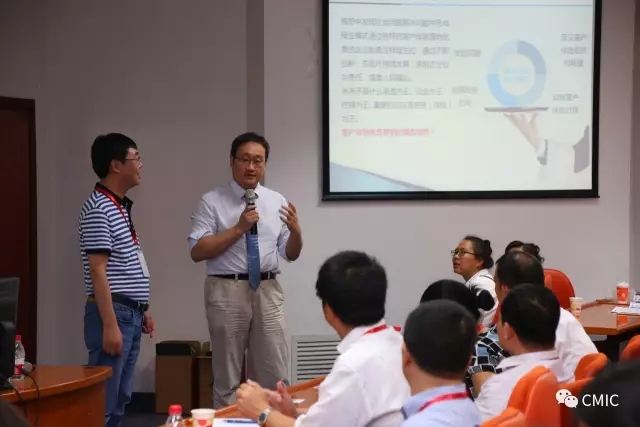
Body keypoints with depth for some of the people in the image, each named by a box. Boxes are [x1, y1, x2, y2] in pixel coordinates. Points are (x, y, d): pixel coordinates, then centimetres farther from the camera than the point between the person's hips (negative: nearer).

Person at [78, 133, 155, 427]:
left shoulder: (121, 207, 15)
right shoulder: (98, 209, -14)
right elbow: (98, 271, -18)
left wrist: (141, 310, 20)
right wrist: (110, 325, -21)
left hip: (130, 314, 10)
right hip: (113, 314, -10)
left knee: (120, 401, 11)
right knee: (103, 403, -7)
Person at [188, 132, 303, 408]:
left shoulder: (276, 201, 10)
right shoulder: (212, 202, -2)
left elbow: (290, 254, 11)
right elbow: (197, 251, -10)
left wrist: (296, 231, -11)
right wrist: (238, 228, -16)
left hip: (267, 291, 3)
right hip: (227, 291, -3)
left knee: (274, 375, 5)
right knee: (227, 377, 6)